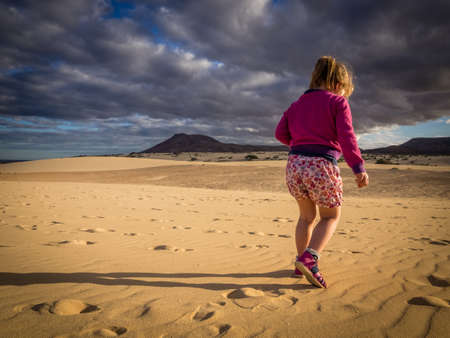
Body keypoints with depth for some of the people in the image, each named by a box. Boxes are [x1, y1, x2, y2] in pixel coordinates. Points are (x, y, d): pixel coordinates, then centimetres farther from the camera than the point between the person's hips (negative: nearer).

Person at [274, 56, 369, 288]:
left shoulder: (297, 104, 17)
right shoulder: (338, 102, 2)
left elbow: (281, 133, 11)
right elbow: (346, 137, -10)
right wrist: (358, 168, -13)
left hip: (294, 165, 5)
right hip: (322, 167, -5)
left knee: (307, 215, 24)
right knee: (331, 217, 16)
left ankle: (301, 264, 28)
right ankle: (309, 258, -4)